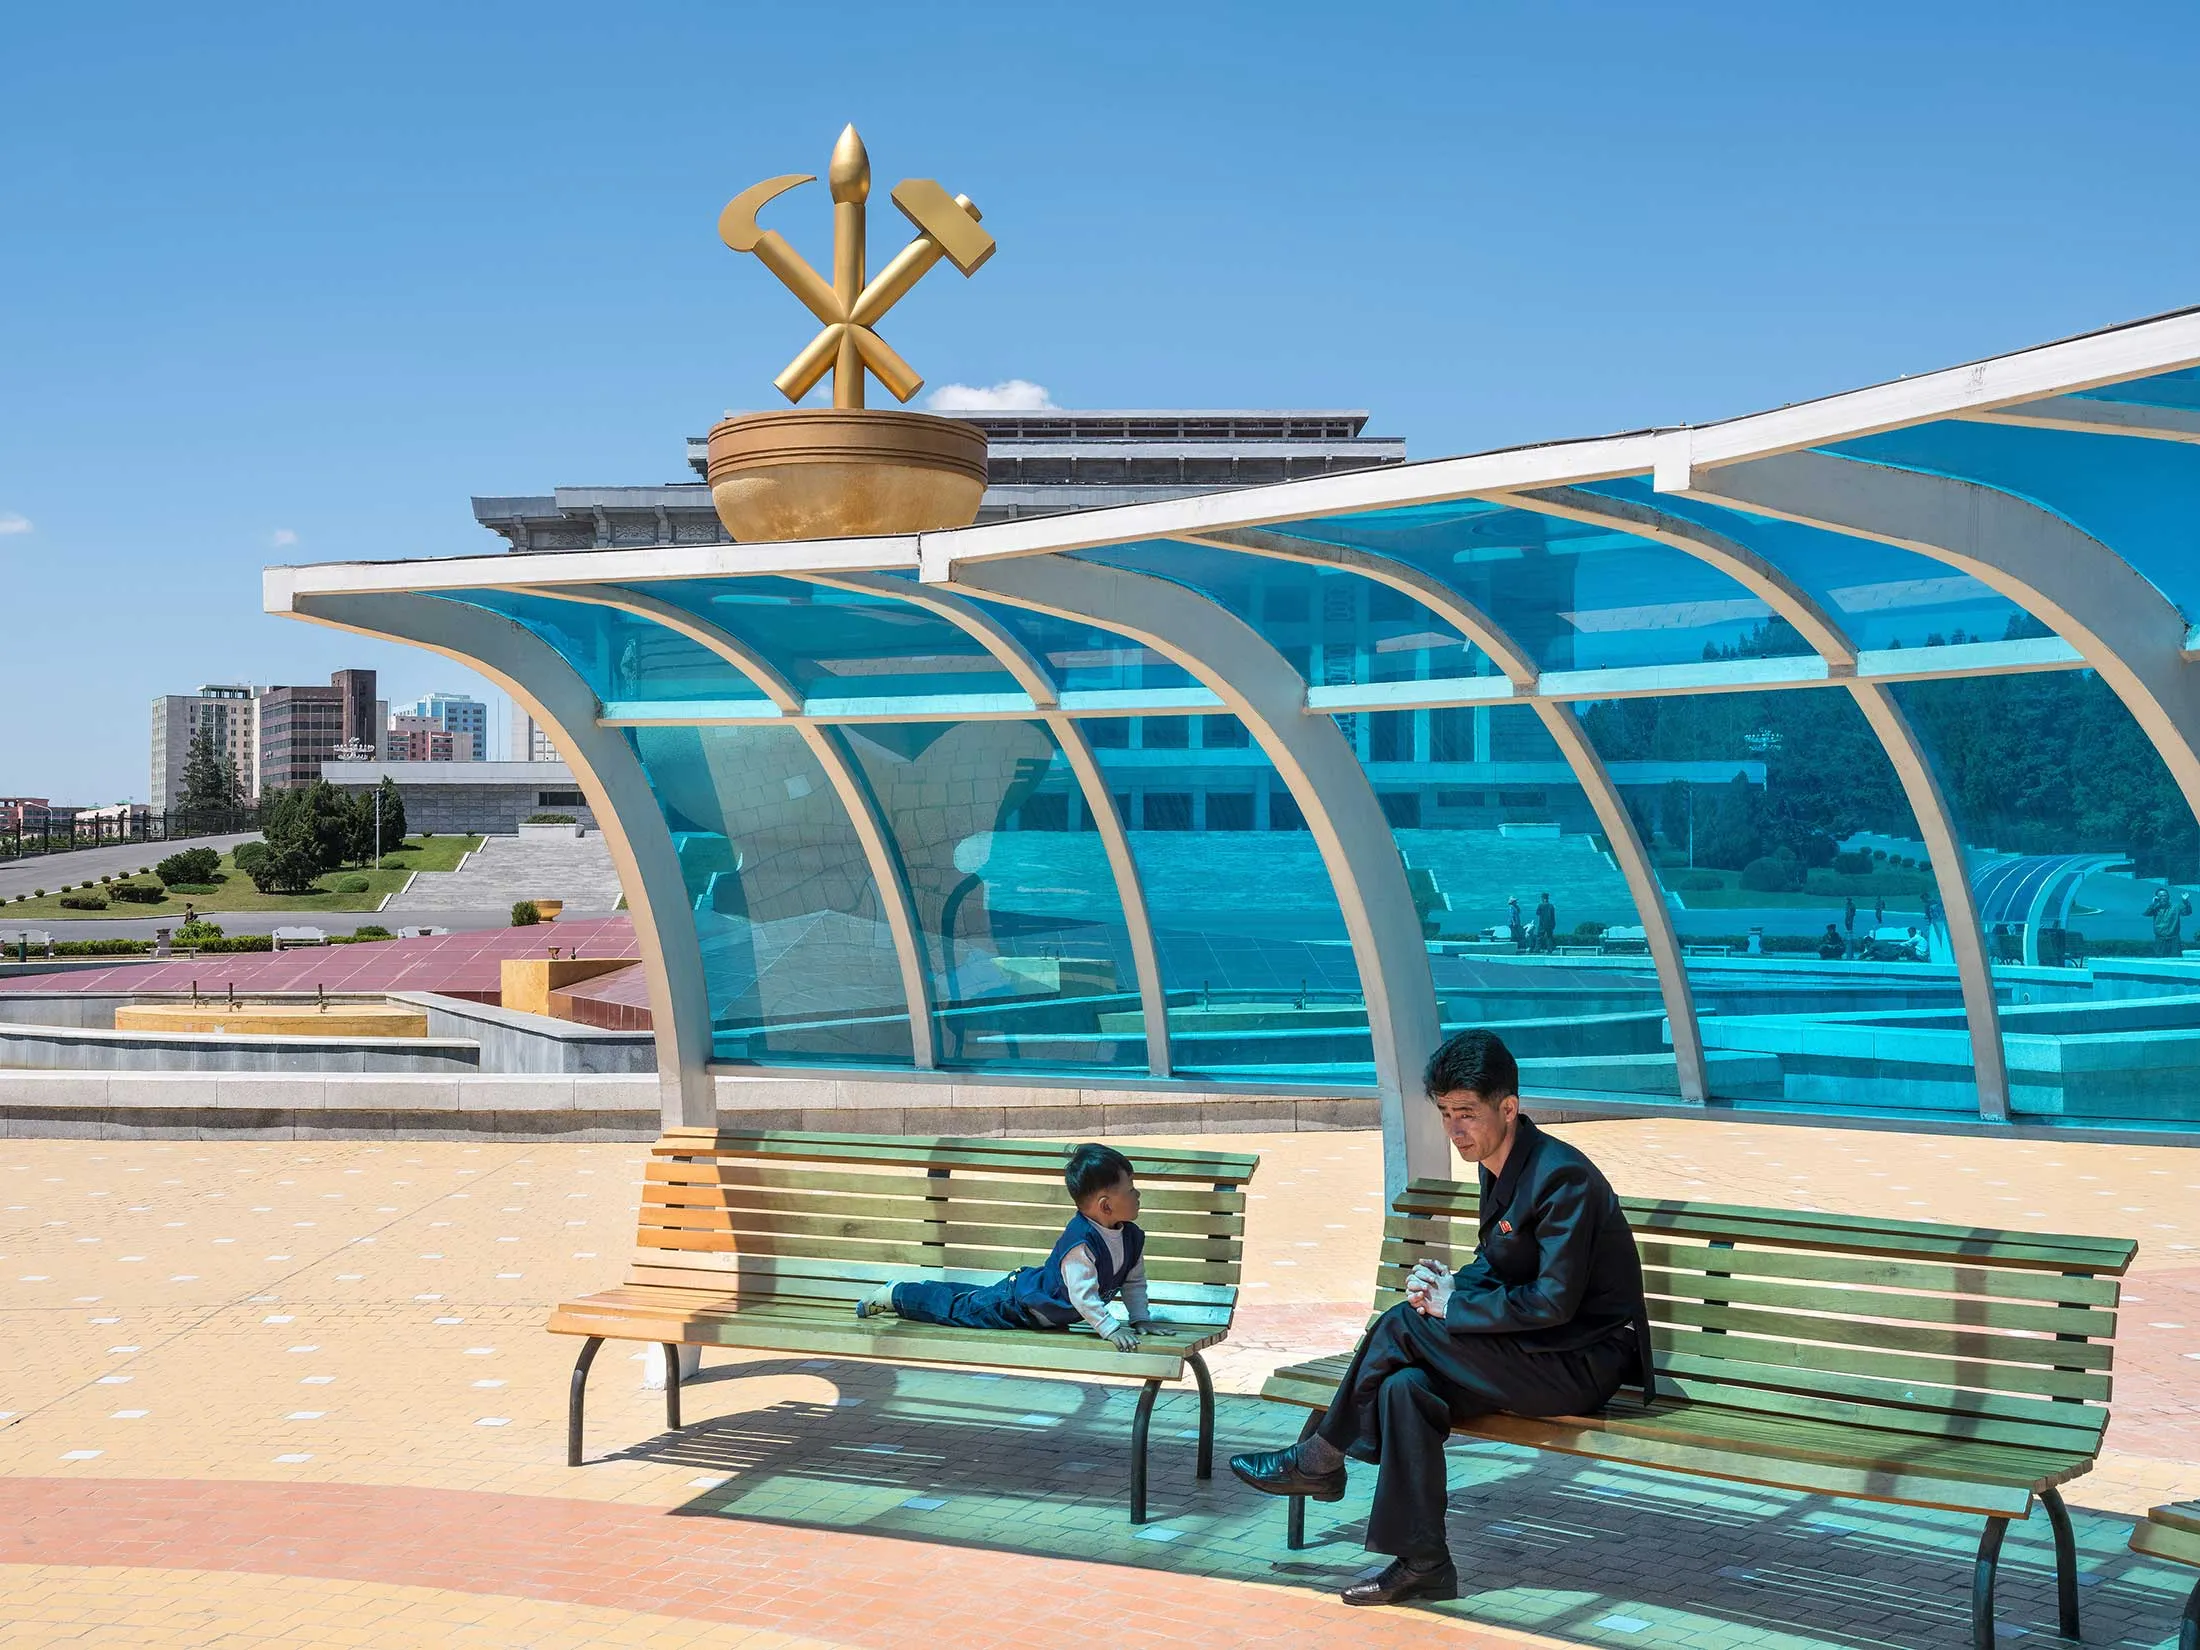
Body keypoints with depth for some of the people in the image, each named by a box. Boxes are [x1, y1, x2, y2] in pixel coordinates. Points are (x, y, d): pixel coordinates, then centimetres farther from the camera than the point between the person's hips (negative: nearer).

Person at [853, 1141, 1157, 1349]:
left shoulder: (1132, 1237, -11)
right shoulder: (1080, 1242, -39)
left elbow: (1134, 1283, 3)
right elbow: (1083, 1295, -42)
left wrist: (1140, 1319, -5)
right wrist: (1111, 1329, -42)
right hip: (1019, 1300, -9)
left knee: (975, 1300, 28)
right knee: (958, 1307, 7)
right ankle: (895, 1295, 25)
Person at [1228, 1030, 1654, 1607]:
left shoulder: (1562, 1177, -21)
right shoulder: (1497, 1165, 8)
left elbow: (1553, 1300, -25)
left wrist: (1453, 1306, -16)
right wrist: (1452, 1283, -4)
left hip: (1585, 1360, -8)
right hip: (1537, 1346, 8)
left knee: (1403, 1326, -17)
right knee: (1405, 1384, -16)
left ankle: (1319, 1461, 2)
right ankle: (1421, 1565, -11)